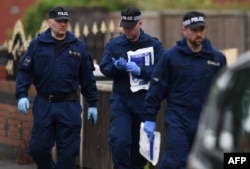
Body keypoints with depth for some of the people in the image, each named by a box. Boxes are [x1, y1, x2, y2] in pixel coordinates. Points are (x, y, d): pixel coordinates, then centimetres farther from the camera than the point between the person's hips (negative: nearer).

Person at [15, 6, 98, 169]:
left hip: (69, 106, 0)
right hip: (43, 105, 0)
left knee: (68, 151, -1)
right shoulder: (37, 44, 1)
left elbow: (87, 77, 8)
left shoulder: (78, 46, 3)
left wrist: (92, 103, 7)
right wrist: (22, 95, -12)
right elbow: (25, 71, 1)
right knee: (38, 148, 3)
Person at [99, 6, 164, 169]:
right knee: (119, 141, -16)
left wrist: (140, 70, -22)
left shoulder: (153, 44, -1)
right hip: (120, 102, 0)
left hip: (144, 102, 0)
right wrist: (116, 66, -20)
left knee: (141, 144, 10)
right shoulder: (114, 44, 4)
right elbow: (104, 68, 0)